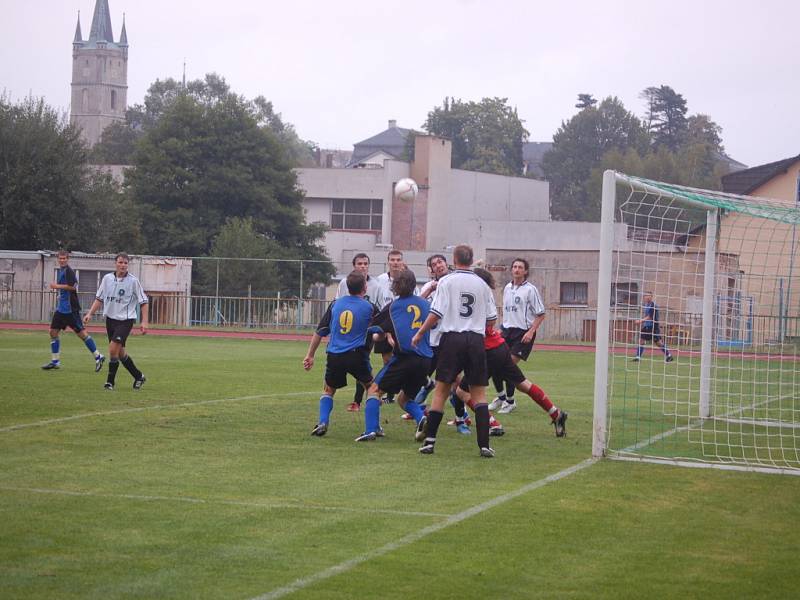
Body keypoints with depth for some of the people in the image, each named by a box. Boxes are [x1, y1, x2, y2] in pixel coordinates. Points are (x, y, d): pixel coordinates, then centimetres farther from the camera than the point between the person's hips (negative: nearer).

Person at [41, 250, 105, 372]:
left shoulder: (68, 271, -13)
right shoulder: (60, 271, 15)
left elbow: (72, 286, -24)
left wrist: (56, 286, -16)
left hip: (70, 308, -10)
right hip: (61, 307, 10)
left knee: (81, 332, -7)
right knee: (53, 331, 7)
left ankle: (98, 357, 0)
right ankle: (55, 361, 12)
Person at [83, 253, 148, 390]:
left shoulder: (133, 281, -8)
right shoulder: (107, 278, 4)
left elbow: (143, 302, -4)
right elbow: (99, 298, 14)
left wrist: (144, 321, -12)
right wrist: (90, 313, 4)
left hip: (125, 320, -5)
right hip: (110, 318, 5)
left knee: (113, 348, -18)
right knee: (120, 352, 10)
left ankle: (110, 381, -7)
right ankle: (138, 376, 27)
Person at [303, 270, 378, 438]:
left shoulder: (335, 304, 8)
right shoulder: (368, 307, 0)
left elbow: (319, 332, 10)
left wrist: (310, 355, 16)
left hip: (334, 356, 2)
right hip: (356, 355, -2)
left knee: (328, 390, 21)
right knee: (371, 387, 20)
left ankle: (322, 422, 0)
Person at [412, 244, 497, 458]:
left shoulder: (446, 281, -1)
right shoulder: (481, 284, 8)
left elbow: (435, 314, -6)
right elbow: (491, 320, 10)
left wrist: (419, 334, 6)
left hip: (452, 338, -2)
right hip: (476, 339, 2)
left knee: (441, 390, 5)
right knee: (479, 392, 5)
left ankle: (429, 440, 2)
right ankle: (484, 444, -4)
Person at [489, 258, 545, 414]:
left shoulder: (530, 289, -9)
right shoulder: (507, 288, 10)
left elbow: (541, 314, -7)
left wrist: (531, 332, -16)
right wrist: (502, 328, 15)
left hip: (523, 332, -6)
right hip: (507, 330, 6)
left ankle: (510, 401, 6)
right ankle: (501, 397, 20)